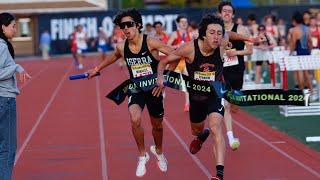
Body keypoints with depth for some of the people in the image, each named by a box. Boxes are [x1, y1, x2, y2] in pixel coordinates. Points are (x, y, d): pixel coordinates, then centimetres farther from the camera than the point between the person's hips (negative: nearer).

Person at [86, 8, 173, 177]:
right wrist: (97, 69, 25)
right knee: (135, 119, -27)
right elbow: (113, 56, 16)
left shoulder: (151, 42, -21)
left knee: (157, 125, 16)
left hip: (154, 88, -1)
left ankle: (158, 151, 49)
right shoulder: (122, 47, -9)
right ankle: (142, 155, -5)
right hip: (135, 88, 1)